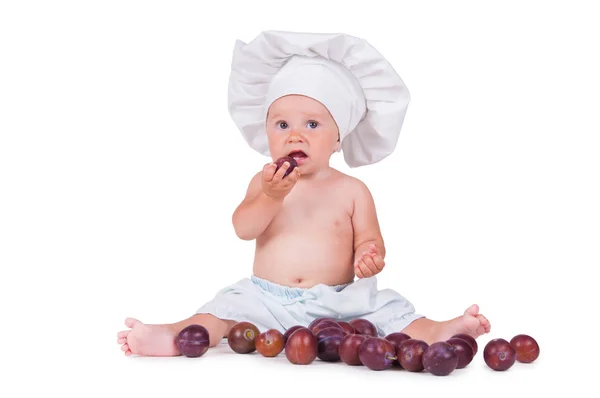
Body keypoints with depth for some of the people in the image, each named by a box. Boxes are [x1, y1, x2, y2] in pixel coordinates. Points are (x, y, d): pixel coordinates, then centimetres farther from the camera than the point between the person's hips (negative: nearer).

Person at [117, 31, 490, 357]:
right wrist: (269, 197, -23)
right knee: (229, 307, -22)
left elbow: (368, 238, 0)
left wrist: (370, 255, -25)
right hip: (267, 299, 1)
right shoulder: (265, 181, 7)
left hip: (338, 301, 0)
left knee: (387, 309, -22)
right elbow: (243, 230, -4)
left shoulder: (352, 190, 3)